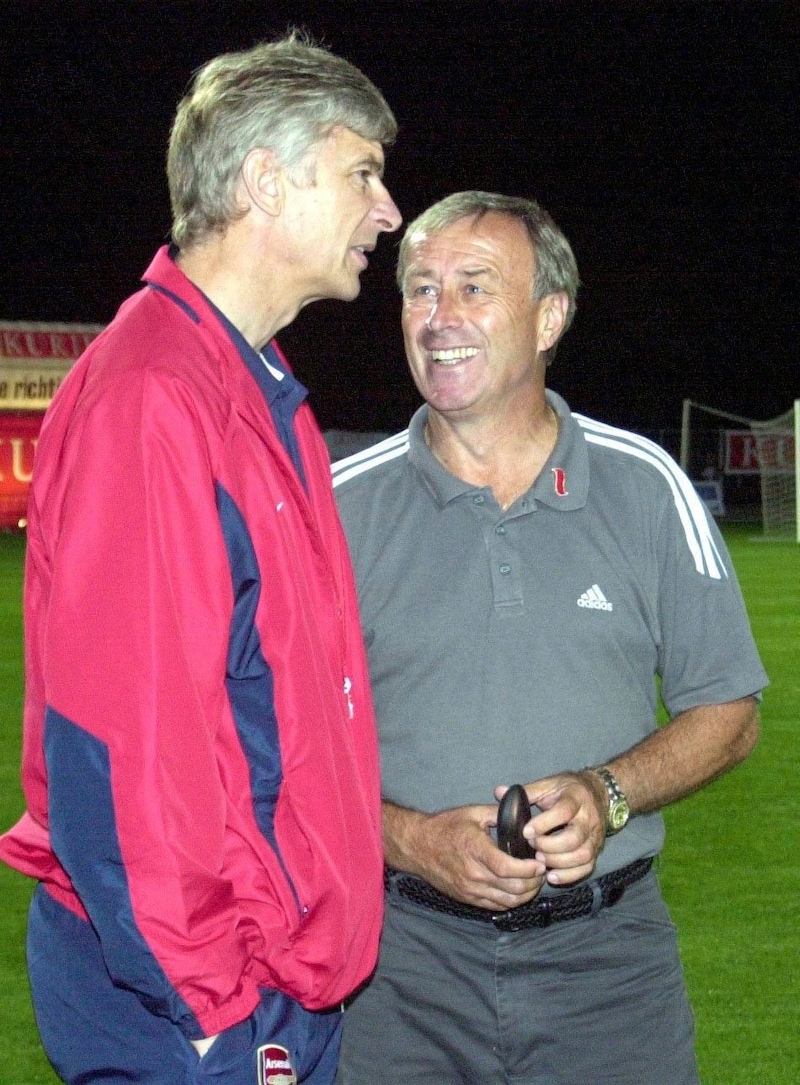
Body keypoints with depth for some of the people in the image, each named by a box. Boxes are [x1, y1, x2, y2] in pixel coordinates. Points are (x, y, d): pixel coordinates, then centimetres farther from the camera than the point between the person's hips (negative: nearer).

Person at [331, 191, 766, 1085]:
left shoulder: (644, 488, 2)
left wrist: (608, 794, -12)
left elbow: (727, 713, 6)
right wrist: (410, 839, -15)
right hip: (402, 952, 0)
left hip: (607, 953, 1)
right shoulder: (341, 505, -1)